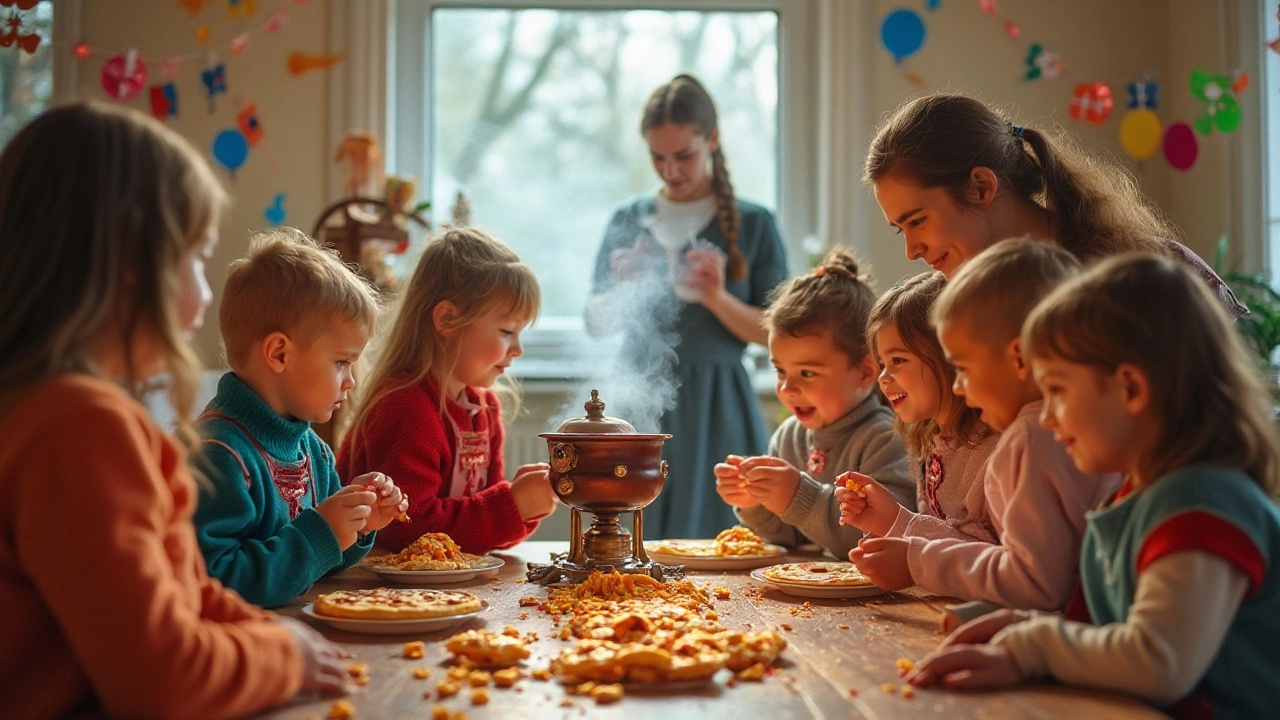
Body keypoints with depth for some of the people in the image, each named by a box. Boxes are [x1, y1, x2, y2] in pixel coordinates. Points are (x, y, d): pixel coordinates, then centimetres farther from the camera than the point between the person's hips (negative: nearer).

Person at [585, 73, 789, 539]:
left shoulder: (753, 224, 1)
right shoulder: (628, 220, 8)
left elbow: (776, 334, -2)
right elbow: (596, 323, 8)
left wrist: (718, 298, -18)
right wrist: (623, 290, -12)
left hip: (716, 411, -2)